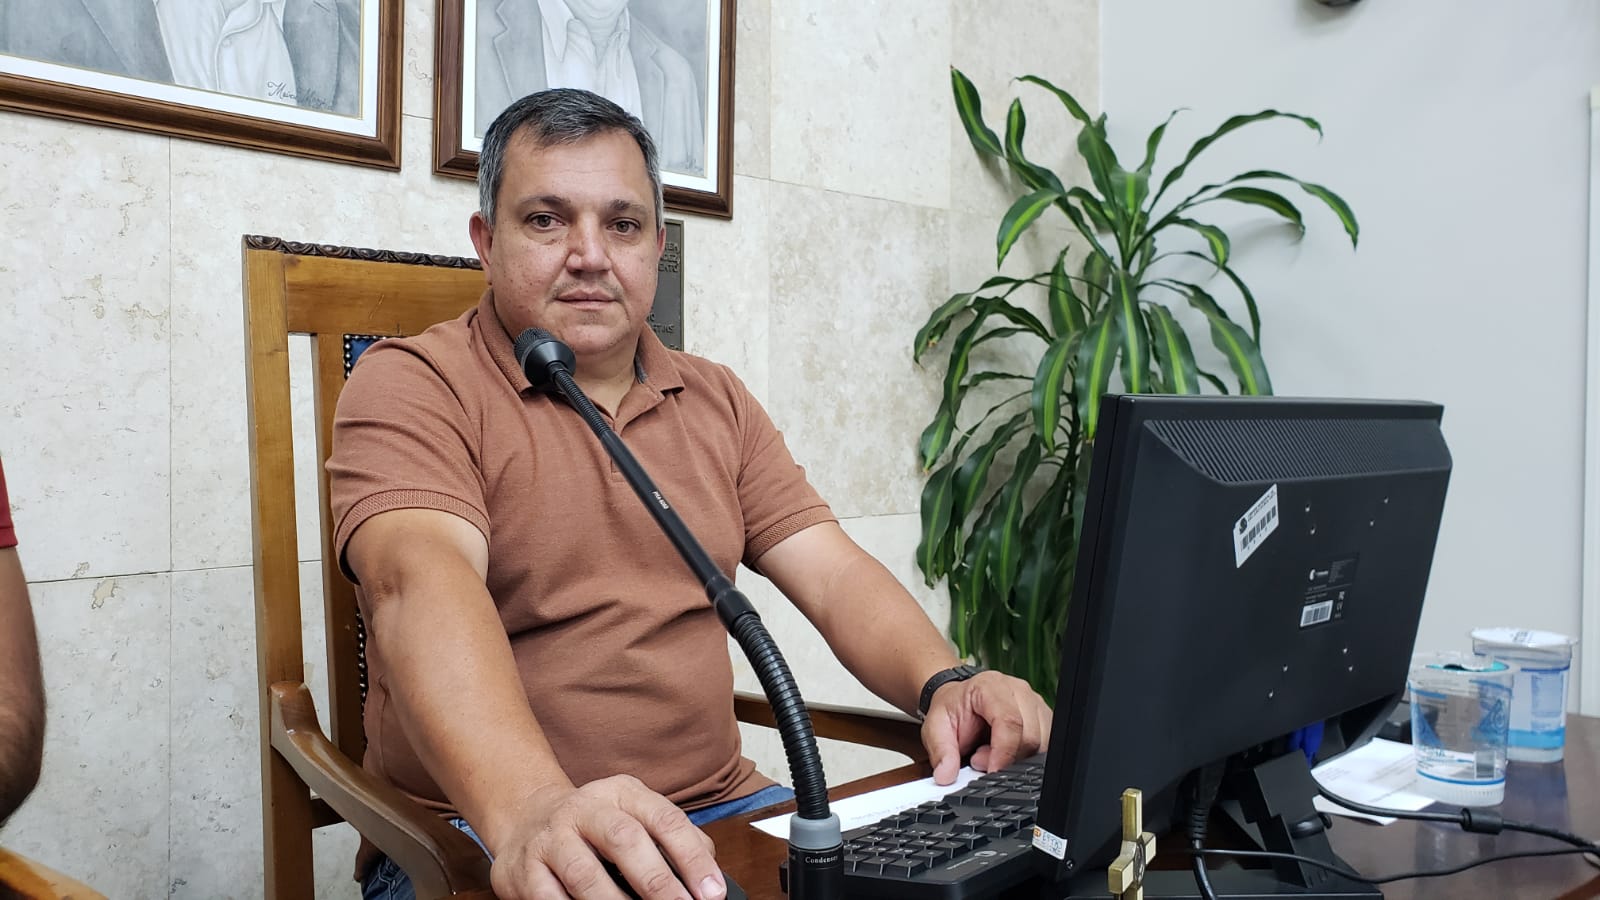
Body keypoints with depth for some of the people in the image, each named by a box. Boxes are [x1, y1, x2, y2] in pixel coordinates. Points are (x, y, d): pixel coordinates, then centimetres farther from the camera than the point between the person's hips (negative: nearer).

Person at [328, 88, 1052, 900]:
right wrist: (530, 809, -39)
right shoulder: (408, 385, -3)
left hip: (717, 811, 5)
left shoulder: (717, 401, 15)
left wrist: (945, 685, -15)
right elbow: (423, 583, -21)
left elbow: (834, 574, 6)